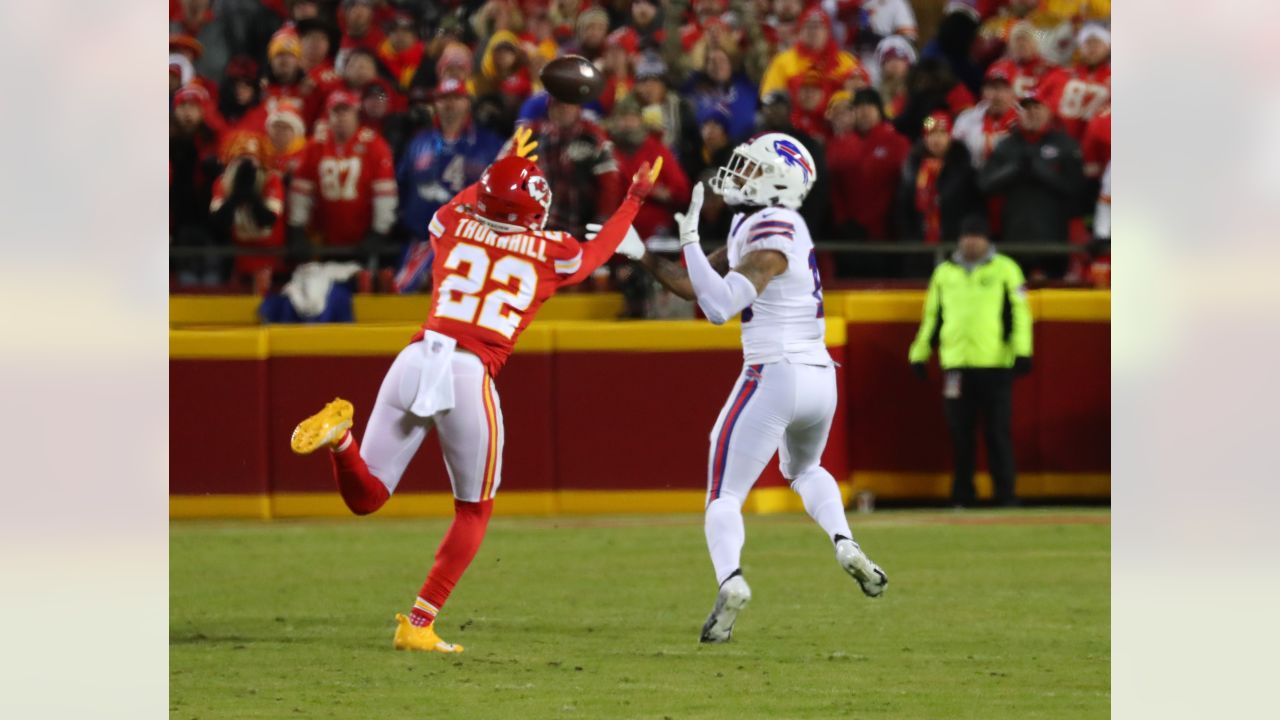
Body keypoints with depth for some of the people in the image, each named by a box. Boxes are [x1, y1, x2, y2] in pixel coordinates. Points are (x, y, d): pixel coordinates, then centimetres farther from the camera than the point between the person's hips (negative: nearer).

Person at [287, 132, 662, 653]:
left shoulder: (454, 225, 15)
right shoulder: (551, 252, 9)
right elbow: (599, 252, 34)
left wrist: (502, 168, 57)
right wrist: (634, 199, 50)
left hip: (414, 359, 3)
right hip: (469, 375, -3)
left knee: (365, 496, 12)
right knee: (474, 511, 18)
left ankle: (341, 434, -21)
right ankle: (419, 624, 8)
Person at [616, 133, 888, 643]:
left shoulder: (771, 233, -13)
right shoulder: (754, 227, 14)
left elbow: (720, 305, -20)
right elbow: (695, 288, 19)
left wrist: (690, 241, -14)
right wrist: (639, 255, 15)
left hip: (774, 376, -9)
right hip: (819, 377, 9)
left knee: (725, 495, -4)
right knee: (804, 470, 34)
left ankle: (729, 579, -28)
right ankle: (844, 542, 8)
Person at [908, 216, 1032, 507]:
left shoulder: (1005, 270, 6)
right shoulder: (944, 273, 15)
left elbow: (1019, 312, 1)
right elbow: (932, 316, 20)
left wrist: (1022, 352, -8)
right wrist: (920, 354, 15)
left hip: (995, 364, -3)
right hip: (957, 365, 3)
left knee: (998, 434, -3)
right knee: (960, 436, 3)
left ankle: (1006, 494, 1)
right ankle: (962, 497, 8)